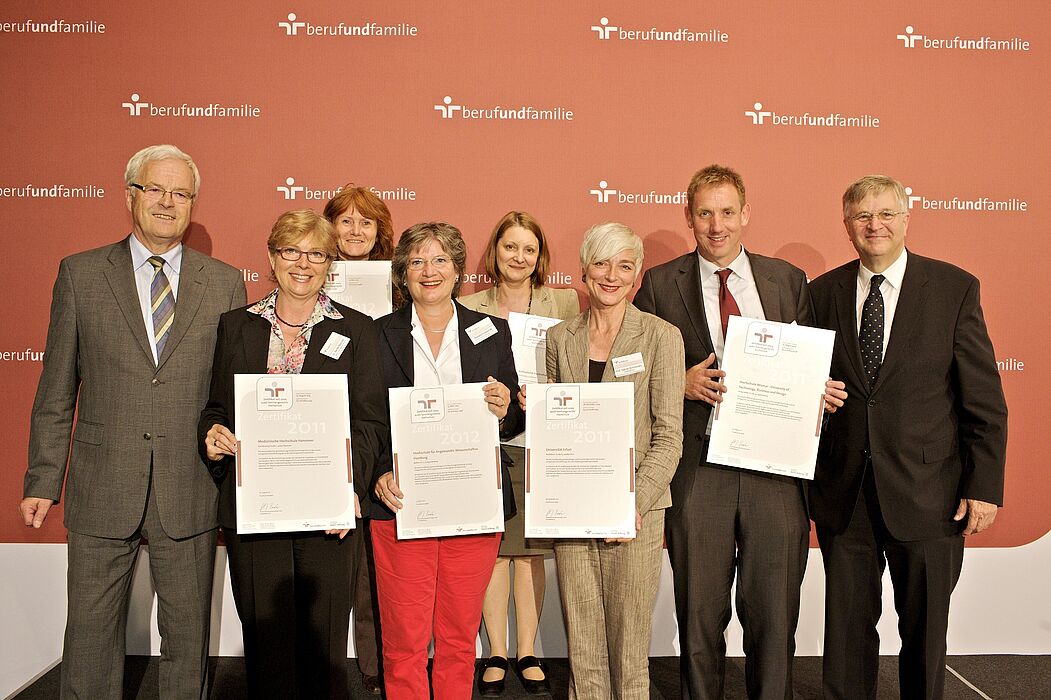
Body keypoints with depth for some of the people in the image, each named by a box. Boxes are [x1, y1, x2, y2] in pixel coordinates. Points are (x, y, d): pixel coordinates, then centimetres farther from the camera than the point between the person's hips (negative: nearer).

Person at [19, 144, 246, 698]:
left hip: (190, 492, 0)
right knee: (90, 631, 12)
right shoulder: (80, 274, 3)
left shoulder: (226, 283, 3)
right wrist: (42, 481, 2)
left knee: (187, 632, 12)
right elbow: (56, 392, 5)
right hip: (101, 490, 0)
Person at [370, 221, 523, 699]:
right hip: (401, 505, -1)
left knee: (460, 638, 11)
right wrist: (377, 474, -11)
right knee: (404, 642, 3)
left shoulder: (492, 332, 8)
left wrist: (504, 411, -11)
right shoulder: (379, 335, 4)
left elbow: (515, 422, 11)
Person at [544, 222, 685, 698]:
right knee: (582, 644, 9)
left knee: (630, 640, 5)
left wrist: (634, 504, -14)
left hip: (635, 508, -2)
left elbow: (668, 435, -5)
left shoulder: (661, 336, -2)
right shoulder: (559, 338, 9)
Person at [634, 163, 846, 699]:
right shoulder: (660, 284, 3)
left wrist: (823, 390, -7)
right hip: (698, 468, -1)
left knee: (774, 609, 9)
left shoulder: (788, 280, 9)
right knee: (700, 610, 12)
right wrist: (681, 383, -13)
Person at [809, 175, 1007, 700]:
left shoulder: (955, 288, -3)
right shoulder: (822, 293, 3)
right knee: (847, 627, 12)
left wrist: (985, 485, -6)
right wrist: (803, 478, -2)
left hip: (926, 492, -1)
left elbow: (985, 399, -3)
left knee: (925, 631, 14)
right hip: (843, 493, 2)